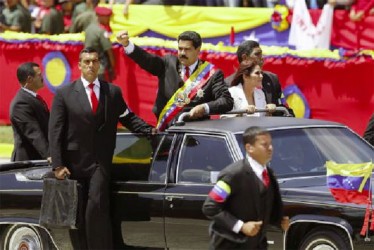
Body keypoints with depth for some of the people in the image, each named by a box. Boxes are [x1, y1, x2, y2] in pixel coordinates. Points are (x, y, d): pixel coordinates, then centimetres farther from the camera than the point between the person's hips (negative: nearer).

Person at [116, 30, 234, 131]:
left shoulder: (212, 73, 5)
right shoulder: (169, 63, 14)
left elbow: (227, 101, -2)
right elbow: (146, 60, 0)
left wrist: (205, 108, -21)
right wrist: (127, 44, -17)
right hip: (164, 129, 3)